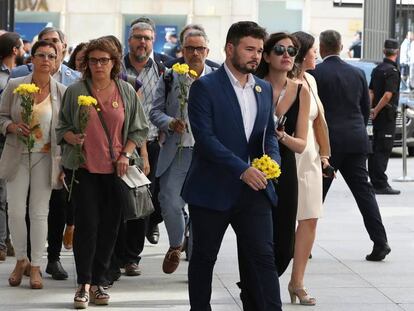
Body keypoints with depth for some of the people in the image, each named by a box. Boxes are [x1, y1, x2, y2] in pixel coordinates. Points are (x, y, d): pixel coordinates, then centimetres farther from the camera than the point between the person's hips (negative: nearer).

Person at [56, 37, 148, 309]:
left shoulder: (126, 92, 6)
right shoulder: (75, 91, 1)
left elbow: (139, 130, 10)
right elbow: (62, 127, 7)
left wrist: (125, 155, -3)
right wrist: (72, 138, -14)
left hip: (115, 169, 2)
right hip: (85, 167, -2)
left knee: (109, 226, 3)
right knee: (87, 224, -7)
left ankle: (99, 281, 14)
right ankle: (84, 284, 2)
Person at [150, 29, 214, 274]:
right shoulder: (169, 78, 6)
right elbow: (156, 111, 7)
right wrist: (170, 123, -12)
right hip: (176, 152, 1)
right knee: (170, 203, -4)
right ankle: (176, 246, 24)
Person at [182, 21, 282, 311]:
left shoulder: (264, 89, 11)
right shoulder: (205, 87, -8)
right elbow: (205, 138, -16)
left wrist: (272, 159, -6)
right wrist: (242, 169, -22)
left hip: (254, 189, 4)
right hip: (212, 189, -4)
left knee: (263, 257, -2)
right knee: (204, 258, 9)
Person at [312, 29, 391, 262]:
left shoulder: (315, 74, -8)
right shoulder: (357, 73, 8)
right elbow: (366, 108, 13)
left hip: (327, 141, -4)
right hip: (356, 142, 4)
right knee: (363, 190, 6)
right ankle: (380, 242, -1)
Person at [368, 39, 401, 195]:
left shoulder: (377, 69, 12)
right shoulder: (392, 71, -14)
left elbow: (371, 92, 12)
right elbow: (388, 95, -22)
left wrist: (370, 109, 7)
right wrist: (376, 110, -14)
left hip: (378, 114, 8)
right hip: (387, 114, -8)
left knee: (376, 148, 13)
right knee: (384, 149, -7)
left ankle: (375, 182, 19)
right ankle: (381, 185, -7)